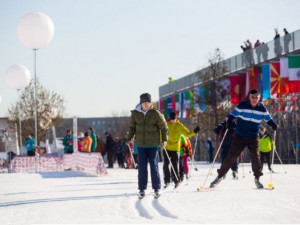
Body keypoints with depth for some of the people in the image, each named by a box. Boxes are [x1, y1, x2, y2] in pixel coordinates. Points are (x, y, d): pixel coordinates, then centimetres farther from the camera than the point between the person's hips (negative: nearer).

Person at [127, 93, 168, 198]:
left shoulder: (156, 113, -7)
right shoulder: (135, 113, 0)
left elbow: (164, 127, 1)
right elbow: (132, 127, 13)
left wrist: (164, 140, -8)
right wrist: (129, 138, 2)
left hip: (153, 144, -2)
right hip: (141, 145, 2)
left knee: (154, 166, -2)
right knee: (142, 167, 1)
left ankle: (156, 189, 7)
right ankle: (142, 189, 9)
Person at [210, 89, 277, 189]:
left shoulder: (262, 108, 0)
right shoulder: (242, 105, -7)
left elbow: (268, 119, 10)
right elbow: (233, 115, -3)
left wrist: (273, 125, -8)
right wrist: (229, 122, -22)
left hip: (253, 137, 1)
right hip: (240, 136, -1)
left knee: (255, 156, -11)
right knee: (231, 156, -3)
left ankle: (257, 178, 4)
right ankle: (220, 176, 6)